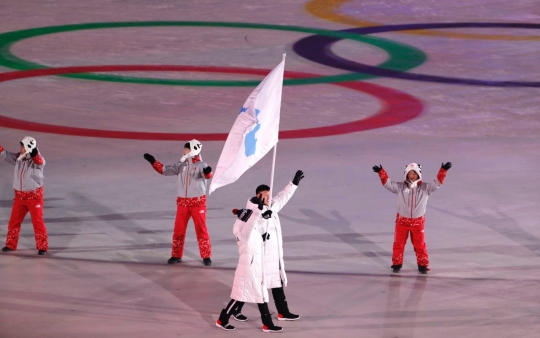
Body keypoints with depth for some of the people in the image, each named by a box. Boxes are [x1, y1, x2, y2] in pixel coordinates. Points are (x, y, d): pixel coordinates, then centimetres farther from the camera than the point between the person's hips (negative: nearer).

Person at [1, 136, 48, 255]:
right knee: (14, 220, 11)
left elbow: (40, 162, -38)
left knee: (37, 222, -4)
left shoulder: (37, 160, -17)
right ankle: (11, 244, 25)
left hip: (34, 196, -6)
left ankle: (42, 246, 6)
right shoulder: (18, 158, 1)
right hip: (20, 195, 6)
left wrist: (34, 155, -56)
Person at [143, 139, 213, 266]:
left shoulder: (201, 165, -9)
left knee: (201, 229, -3)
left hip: (198, 202, -5)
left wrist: (207, 172, -53)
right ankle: (176, 255, 19)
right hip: (182, 202, 5)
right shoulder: (181, 165, 8)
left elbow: (208, 175, -29)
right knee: (179, 229, 8)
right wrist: (153, 161, 2)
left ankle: (206, 257, 4)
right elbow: (165, 170, 10)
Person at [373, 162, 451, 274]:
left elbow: (437, 183, -9)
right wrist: (381, 171, -22)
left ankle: (423, 265, 19)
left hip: (418, 222, 0)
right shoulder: (400, 187, -3)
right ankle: (397, 264, 22)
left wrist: (443, 170, -21)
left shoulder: (425, 188, -3)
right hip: (402, 221, 0)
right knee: (398, 243, 8)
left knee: (420, 245, 6)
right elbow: (387, 183, -8)